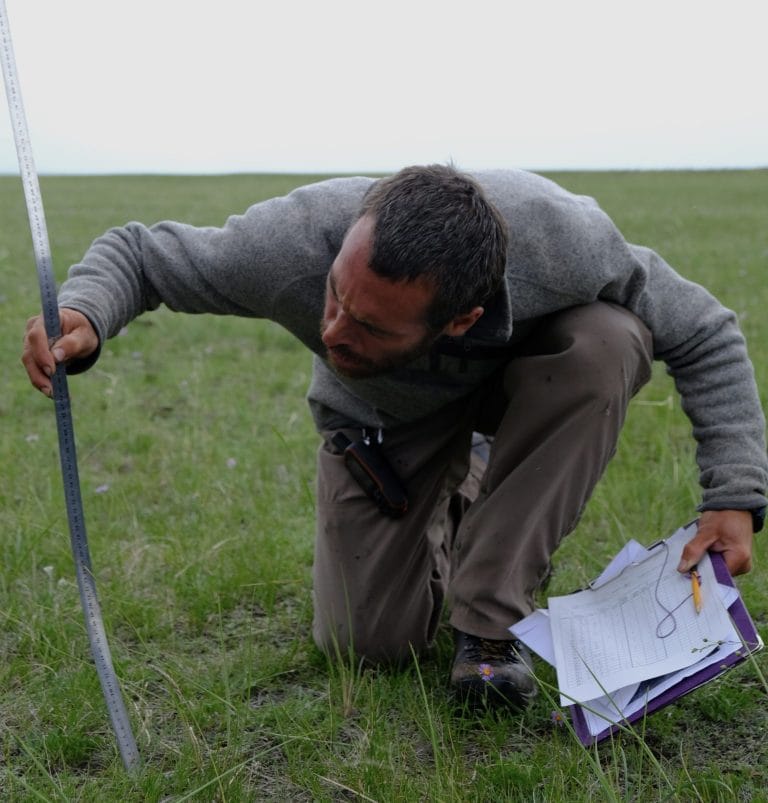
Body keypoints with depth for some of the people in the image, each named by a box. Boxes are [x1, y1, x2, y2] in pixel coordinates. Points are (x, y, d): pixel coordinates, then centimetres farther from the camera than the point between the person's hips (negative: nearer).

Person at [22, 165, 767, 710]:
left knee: (607, 342, -35)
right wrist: (84, 313, -45)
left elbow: (703, 334, -22)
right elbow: (139, 253, -22)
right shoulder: (295, 241, -40)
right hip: (381, 417, 0)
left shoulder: (562, 240, -40)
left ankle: (490, 617, -21)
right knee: (365, 642, -3)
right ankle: (456, 499, 29)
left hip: (514, 376, 0)